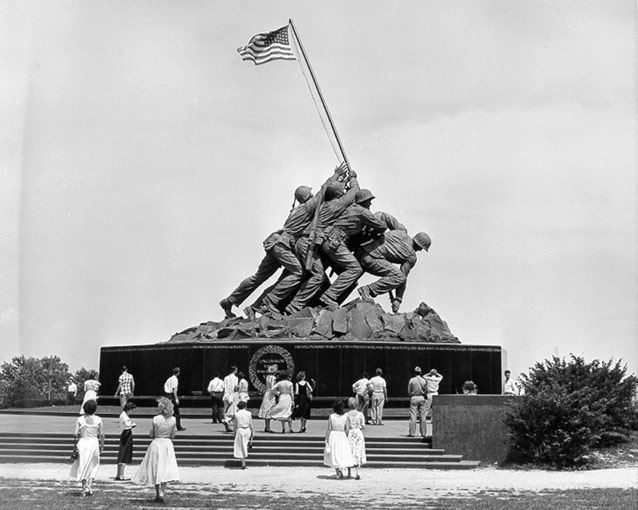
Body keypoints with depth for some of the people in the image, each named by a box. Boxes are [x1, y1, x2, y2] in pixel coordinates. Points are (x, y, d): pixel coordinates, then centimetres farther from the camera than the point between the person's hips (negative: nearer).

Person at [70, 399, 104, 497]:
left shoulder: (80, 419, -3)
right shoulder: (98, 420, -3)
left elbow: (75, 433, -10)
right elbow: (101, 435, -4)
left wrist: (77, 437, 11)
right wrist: (102, 446, 7)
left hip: (82, 442, 0)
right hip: (94, 442, 0)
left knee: (83, 466, 11)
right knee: (93, 466, 13)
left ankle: (84, 486, 5)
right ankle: (89, 485, 1)